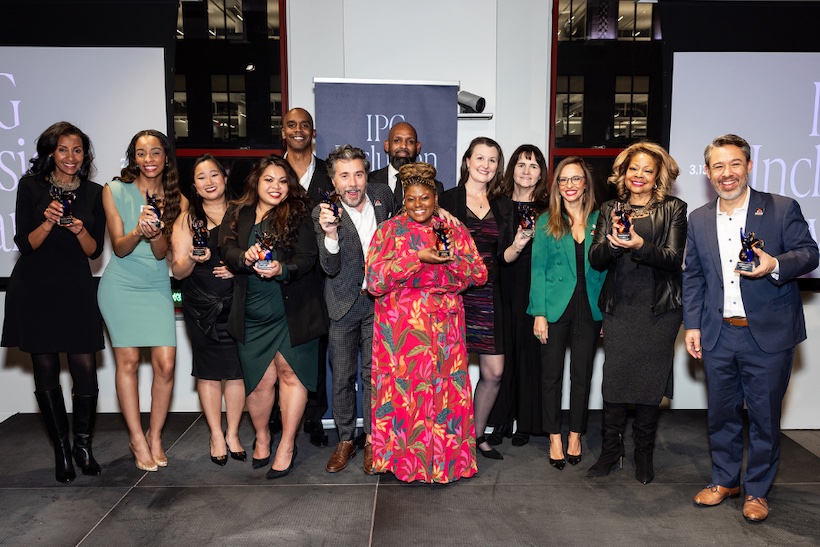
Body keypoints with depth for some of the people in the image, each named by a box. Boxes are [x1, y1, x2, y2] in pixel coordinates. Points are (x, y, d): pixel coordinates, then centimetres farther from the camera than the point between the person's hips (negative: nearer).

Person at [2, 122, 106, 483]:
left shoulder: (94, 193, 6)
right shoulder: (31, 186, 1)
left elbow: (95, 250, 5)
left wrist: (79, 230, -15)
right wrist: (48, 223, -21)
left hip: (76, 289, 1)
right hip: (35, 289, -1)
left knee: (86, 369, -5)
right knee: (45, 372, 4)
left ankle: (83, 445, 16)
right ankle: (61, 449, 19)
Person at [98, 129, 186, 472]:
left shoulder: (177, 200, 2)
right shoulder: (115, 191, -2)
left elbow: (162, 252, -3)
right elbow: (119, 248, -6)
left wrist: (154, 232, -25)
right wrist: (138, 232, -27)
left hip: (156, 287, 2)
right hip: (120, 286, -1)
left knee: (166, 364, -4)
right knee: (128, 360, -1)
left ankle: (155, 436, 15)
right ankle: (137, 438, 14)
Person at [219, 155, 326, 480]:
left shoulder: (298, 215, 2)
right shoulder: (237, 215, 10)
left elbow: (307, 258, -7)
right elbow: (227, 251, -2)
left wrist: (282, 269, -25)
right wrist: (246, 258, -23)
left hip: (292, 311, -2)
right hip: (251, 315, 2)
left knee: (290, 373, 1)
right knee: (259, 379, 6)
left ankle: (287, 444, 17)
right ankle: (262, 436, 32)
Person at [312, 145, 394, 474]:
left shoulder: (383, 197, -4)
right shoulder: (323, 213, -14)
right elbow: (330, 268, -20)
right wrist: (330, 234, -38)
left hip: (378, 300, 2)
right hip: (343, 303, -1)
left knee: (373, 373, 7)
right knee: (342, 376, 8)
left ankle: (372, 439, 22)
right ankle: (345, 440, 25)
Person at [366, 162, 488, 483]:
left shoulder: (454, 230, 10)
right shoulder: (390, 230, 2)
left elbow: (480, 274, 5)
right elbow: (375, 281, -9)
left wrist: (453, 257, -13)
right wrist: (418, 258, -16)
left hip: (444, 327, 2)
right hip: (402, 329, -2)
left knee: (446, 391, 2)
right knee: (404, 391, 0)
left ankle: (446, 459, 19)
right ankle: (404, 459, 18)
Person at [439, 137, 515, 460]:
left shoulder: (503, 206, 11)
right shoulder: (447, 200, -1)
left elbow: (504, 256, 9)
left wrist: (517, 246, -11)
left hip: (488, 296, 4)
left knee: (494, 372, 5)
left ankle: (477, 434, 25)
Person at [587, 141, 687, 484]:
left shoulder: (674, 209, 4)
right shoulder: (610, 209, 9)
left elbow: (673, 258, -8)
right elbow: (595, 259, 0)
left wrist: (640, 246, -25)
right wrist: (612, 243, -21)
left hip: (659, 309, -1)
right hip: (619, 308, 2)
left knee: (650, 380, 6)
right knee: (614, 378, 3)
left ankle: (644, 454, 23)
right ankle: (611, 449, 19)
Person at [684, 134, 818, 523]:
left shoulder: (782, 209, -2)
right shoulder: (699, 219, 9)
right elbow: (692, 276, 10)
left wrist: (775, 265, -24)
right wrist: (692, 325, 5)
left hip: (768, 334, -3)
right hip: (718, 335, 3)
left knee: (764, 415, 8)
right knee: (721, 413, 14)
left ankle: (756, 490, 26)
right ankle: (724, 480, 32)